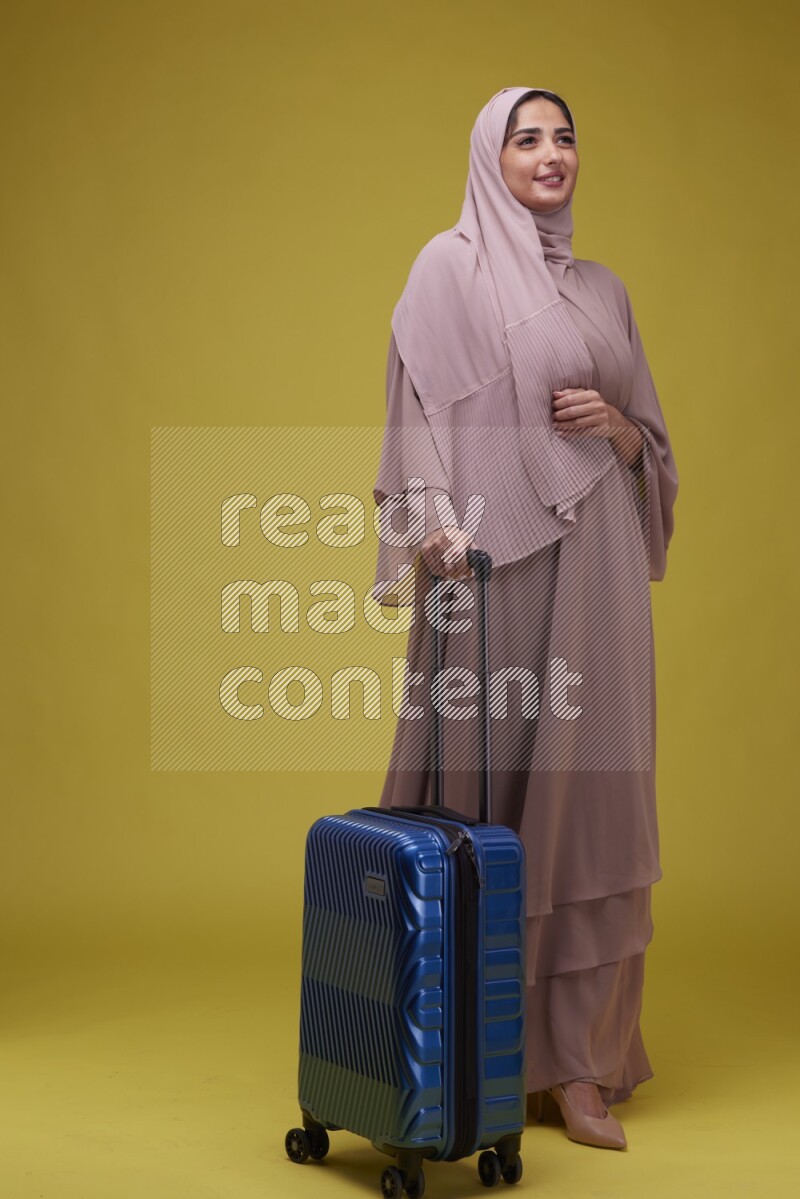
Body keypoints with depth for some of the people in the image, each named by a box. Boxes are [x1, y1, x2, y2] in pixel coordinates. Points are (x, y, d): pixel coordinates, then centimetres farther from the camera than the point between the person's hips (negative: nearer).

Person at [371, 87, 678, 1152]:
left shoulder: (604, 289, 19)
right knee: (490, 786, -3)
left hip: (595, 568, 5)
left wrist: (616, 425, -1)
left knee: (585, 793, 4)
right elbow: (420, 408, -9)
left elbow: (652, 446, 21)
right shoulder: (451, 266, 3)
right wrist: (435, 524, -24)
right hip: (499, 562, -5)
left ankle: (577, 1059, 12)